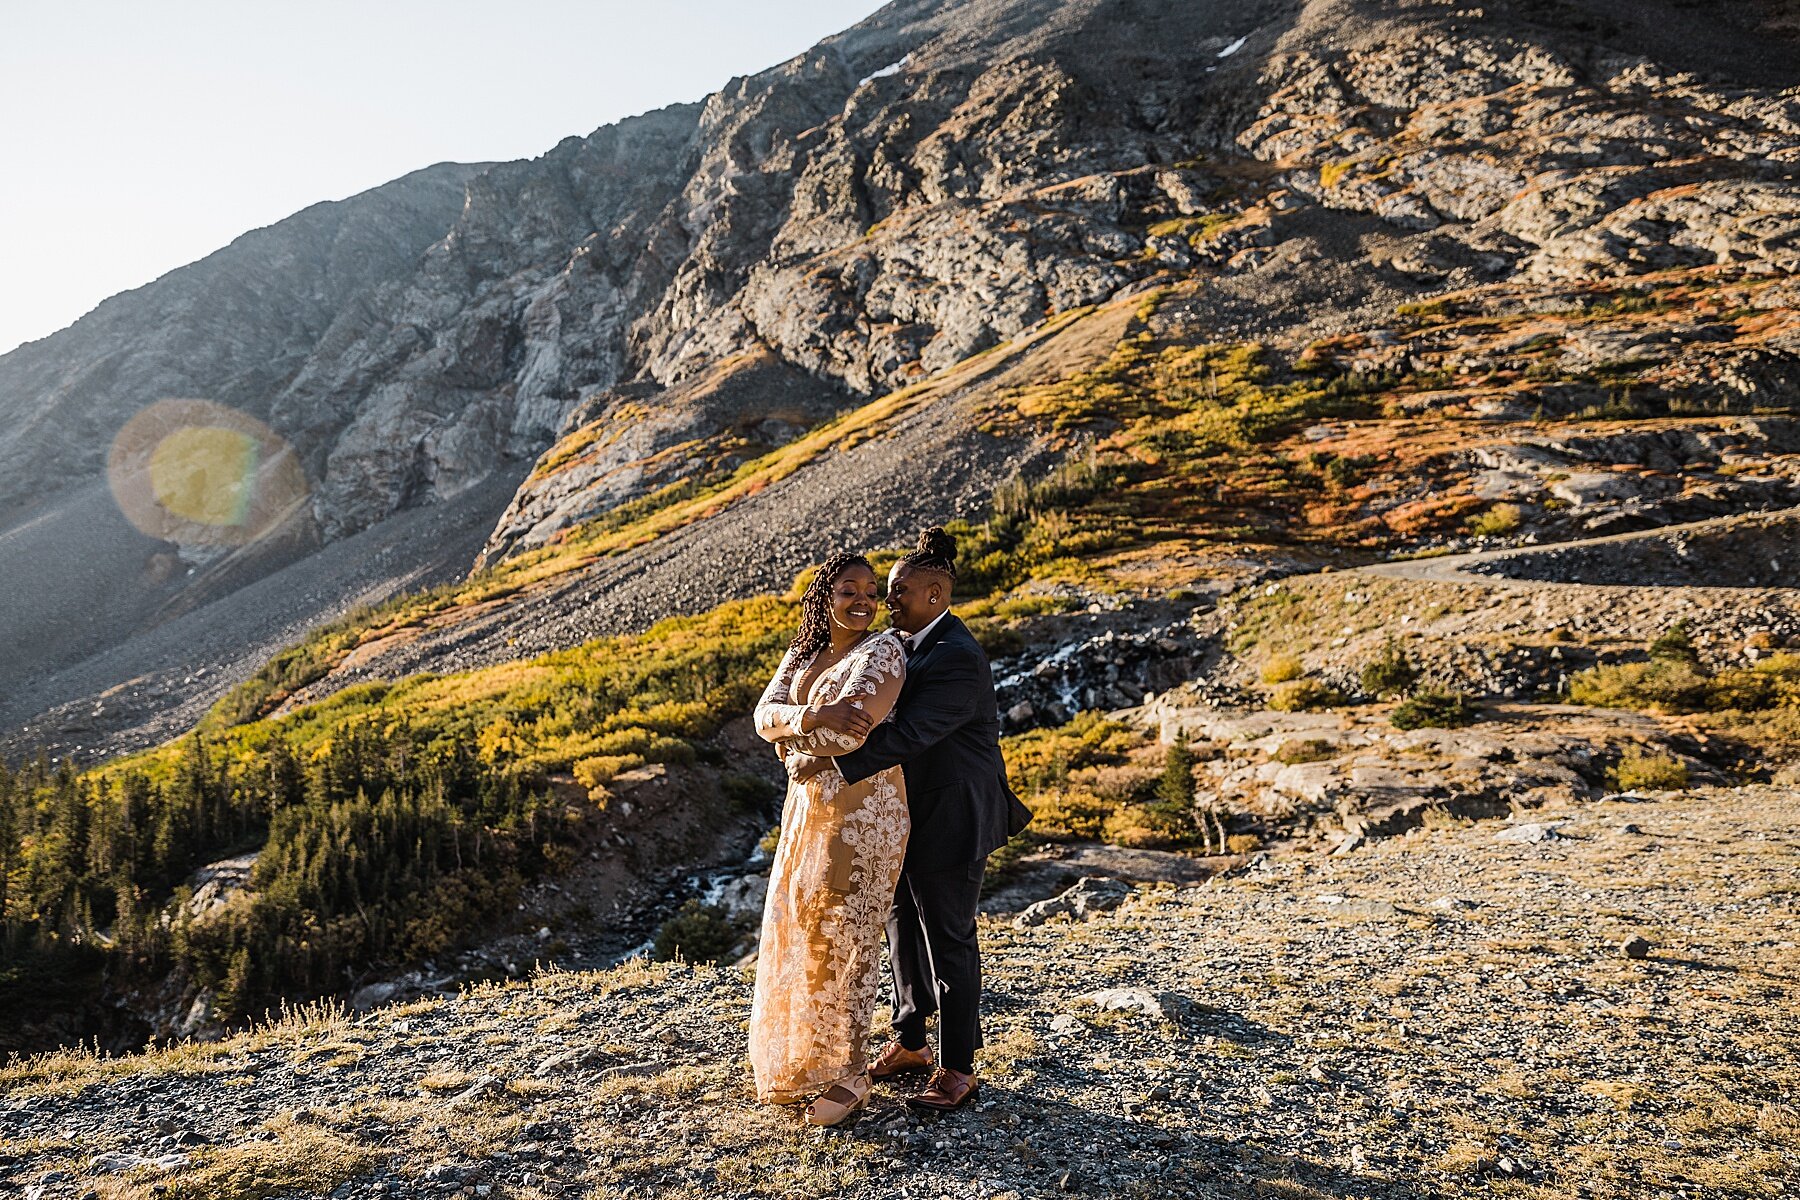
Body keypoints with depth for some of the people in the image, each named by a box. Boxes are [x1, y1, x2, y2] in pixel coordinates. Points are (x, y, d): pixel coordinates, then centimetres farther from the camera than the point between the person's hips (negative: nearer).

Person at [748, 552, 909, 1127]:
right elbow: (765, 714, -4)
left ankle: (850, 1076, 16)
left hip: (862, 809, -8)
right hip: (809, 806, 8)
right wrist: (814, 716, -24)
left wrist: (793, 741, -7)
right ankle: (808, 1058, 32)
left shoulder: (882, 650, -13)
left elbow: (849, 732, -24)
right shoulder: (803, 653, 10)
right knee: (800, 928, 14)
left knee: (844, 936, 0)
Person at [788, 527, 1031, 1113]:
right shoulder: (907, 644, 6)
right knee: (903, 929, 19)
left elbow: (908, 733, -30)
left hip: (948, 822, -9)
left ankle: (957, 1068, 20)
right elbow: (885, 717, 13)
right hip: (905, 816, 9)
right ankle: (909, 1044, 37)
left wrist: (828, 763, -30)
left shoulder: (958, 659, -23)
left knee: (948, 940, 4)